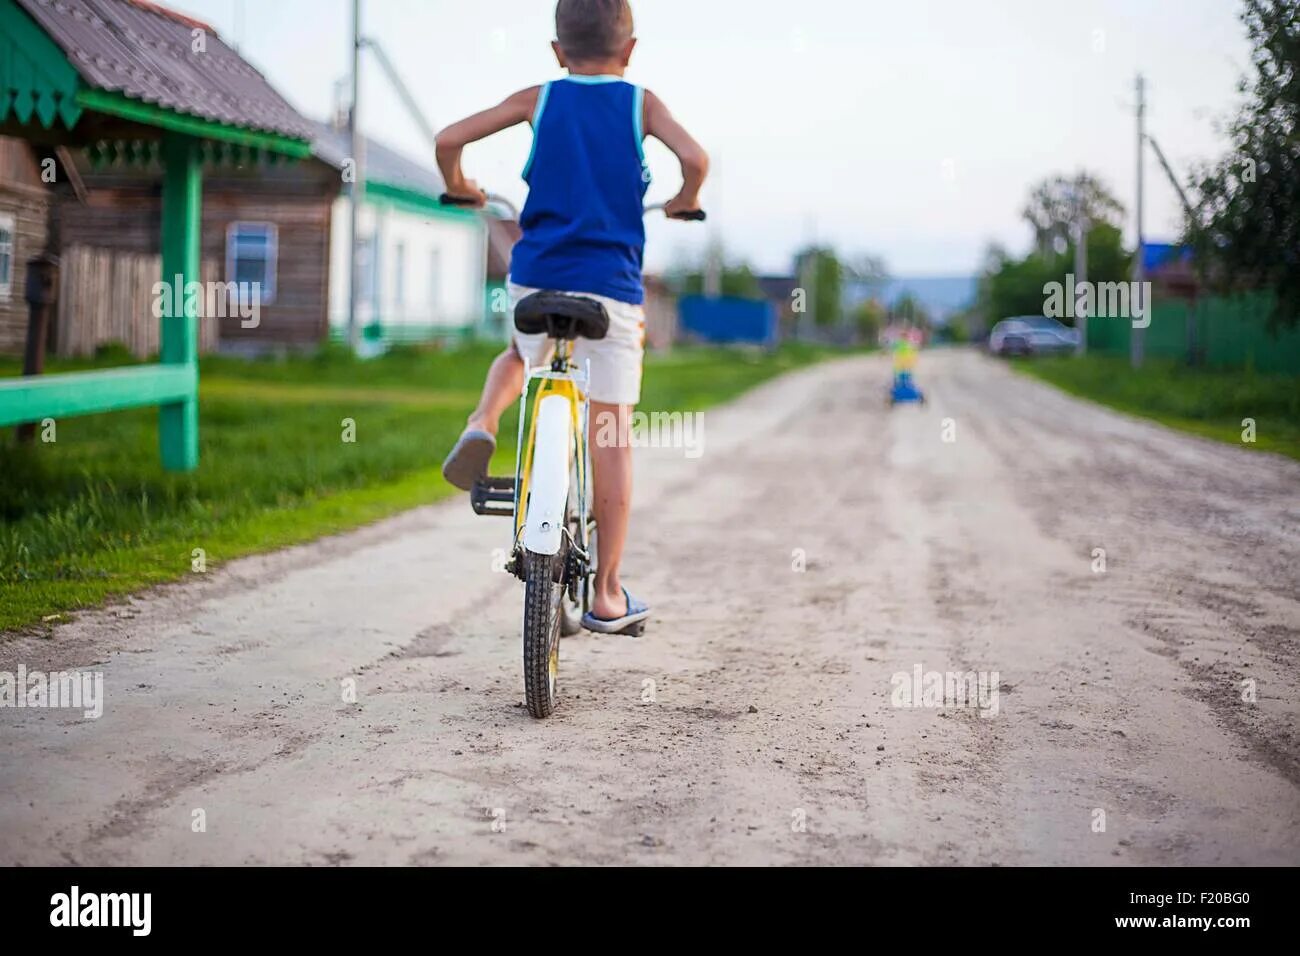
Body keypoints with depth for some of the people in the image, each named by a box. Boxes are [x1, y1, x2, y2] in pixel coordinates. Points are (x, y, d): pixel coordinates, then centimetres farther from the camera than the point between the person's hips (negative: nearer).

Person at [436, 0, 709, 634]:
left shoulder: (538, 100, 8)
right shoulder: (641, 103, 5)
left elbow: (449, 140, 1)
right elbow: (695, 158, -11)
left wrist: (458, 185, 22)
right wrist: (685, 201, 10)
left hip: (536, 275, 2)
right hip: (610, 285, -2)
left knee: (521, 354, 36)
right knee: (611, 438, 4)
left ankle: (482, 425, 4)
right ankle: (607, 595, 7)